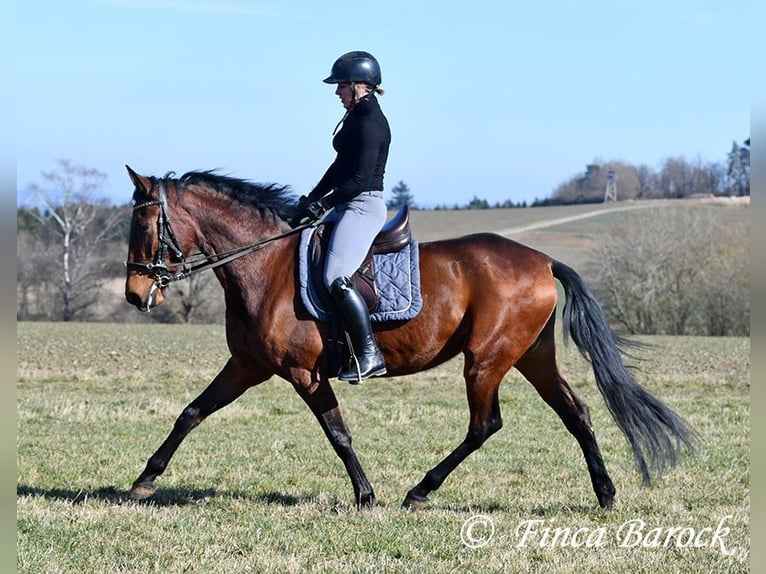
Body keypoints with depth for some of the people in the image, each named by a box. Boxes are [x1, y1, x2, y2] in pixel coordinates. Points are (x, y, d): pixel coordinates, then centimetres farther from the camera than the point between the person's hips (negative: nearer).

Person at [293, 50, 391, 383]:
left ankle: (370, 355, -22)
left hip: (363, 206, -11)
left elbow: (360, 179, -21)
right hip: (348, 206, 11)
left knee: (336, 278, -23)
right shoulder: (357, 118, 16)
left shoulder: (370, 123, -15)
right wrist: (312, 199, 15)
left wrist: (323, 204, -16)